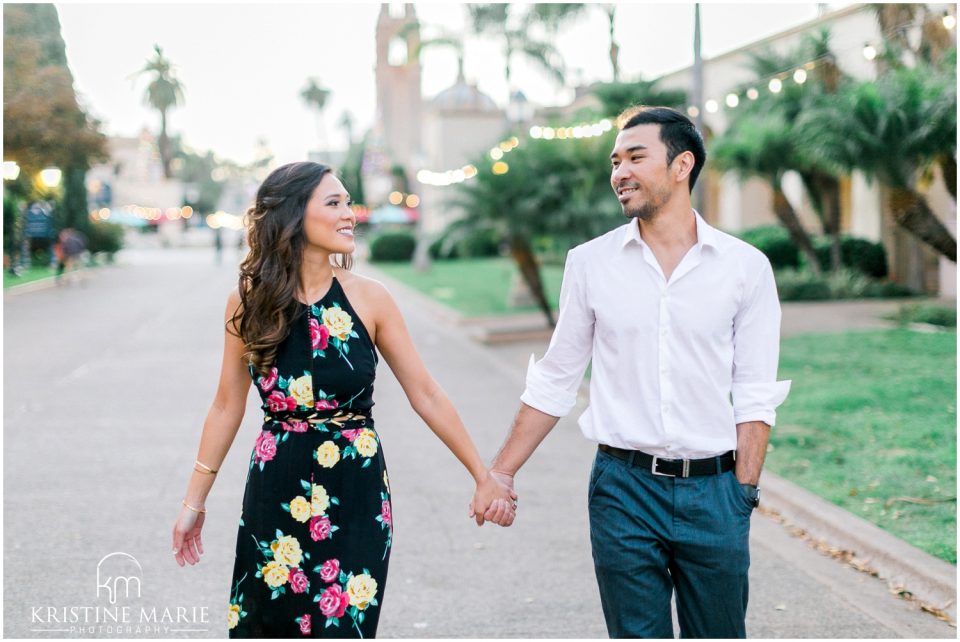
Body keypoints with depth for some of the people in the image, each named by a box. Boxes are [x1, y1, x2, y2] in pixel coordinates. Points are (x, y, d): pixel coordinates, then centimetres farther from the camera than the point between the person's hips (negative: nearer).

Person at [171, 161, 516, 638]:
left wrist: (484, 476, 0)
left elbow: (425, 395, -1)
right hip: (276, 496, 1)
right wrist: (194, 501, 8)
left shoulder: (367, 299, -5)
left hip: (355, 497, -1)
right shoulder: (248, 302, -3)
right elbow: (227, 406, 6)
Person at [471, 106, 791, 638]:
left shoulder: (745, 267, 0)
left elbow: (755, 396, 1)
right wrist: (500, 474, 7)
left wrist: (743, 493, -5)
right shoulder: (590, 263, 3)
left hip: (713, 491, 0)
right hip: (624, 488, 0)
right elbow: (553, 382, 9)